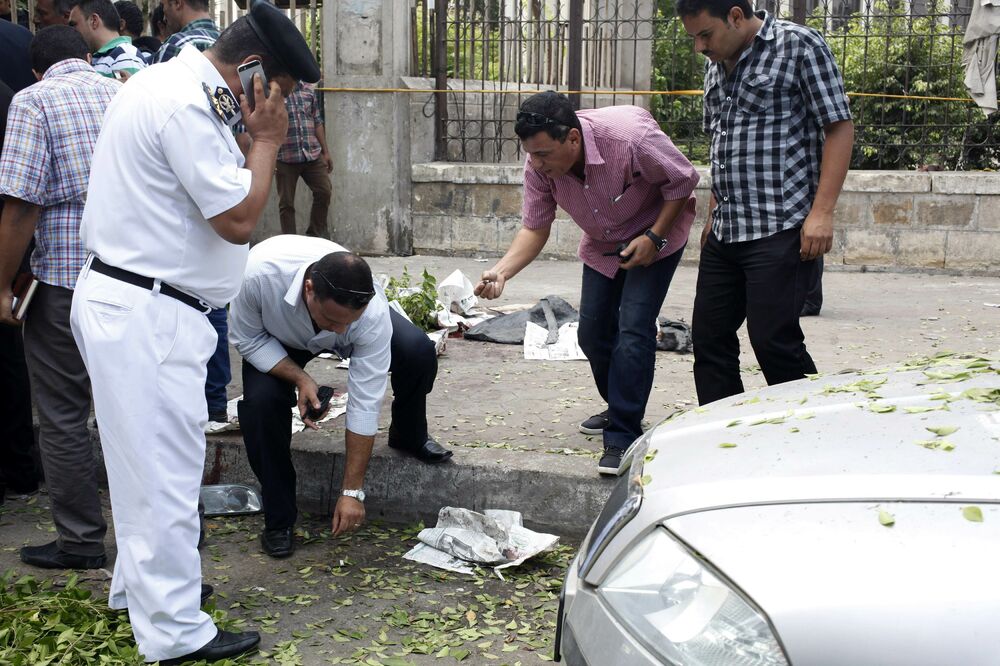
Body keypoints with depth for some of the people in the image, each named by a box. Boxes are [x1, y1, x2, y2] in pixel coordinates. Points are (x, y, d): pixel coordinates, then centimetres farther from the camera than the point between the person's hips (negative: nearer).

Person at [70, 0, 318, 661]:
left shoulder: (165, 82, 13)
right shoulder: (185, 106, -21)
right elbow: (239, 219, -19)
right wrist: (266, 140, -10)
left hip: (128, 302, 11)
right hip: (147, 314, -11)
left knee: (147, 459, 22)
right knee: (165, 468, -2)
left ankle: (138, 580, 38)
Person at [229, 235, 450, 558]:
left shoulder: (372, 310, -40)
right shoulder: (259, 273, -43)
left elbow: (365, 402, -34)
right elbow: (246, 339, -21)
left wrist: (353, 491, -30)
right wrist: (299, 378, -36)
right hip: (276, 339, 0)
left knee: (419, 351, -25)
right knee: (261, 400, -28)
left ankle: (409, 437, 8)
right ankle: (278, 521, -8)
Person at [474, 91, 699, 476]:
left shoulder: (630, 137, -37)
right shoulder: (539, 165, -22)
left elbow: (683, 181, -22)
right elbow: (535, 228, -14)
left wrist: (654, 237, -25)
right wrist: (501, 271, -30)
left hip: (654, 236, -5)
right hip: (602, 244, 6)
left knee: (633, 329, -17)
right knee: (593, 330, 5)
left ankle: (622, 437, -13)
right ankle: (620, 409, 29)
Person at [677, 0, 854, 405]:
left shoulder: (799, 46, -6)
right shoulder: (716, 65, 15)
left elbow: (839, 128, -9)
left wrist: (821, 212, -16)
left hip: (781, 230, -8)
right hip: (724, 233, 8)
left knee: (774, 341, -8)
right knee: (709, 338, 8)